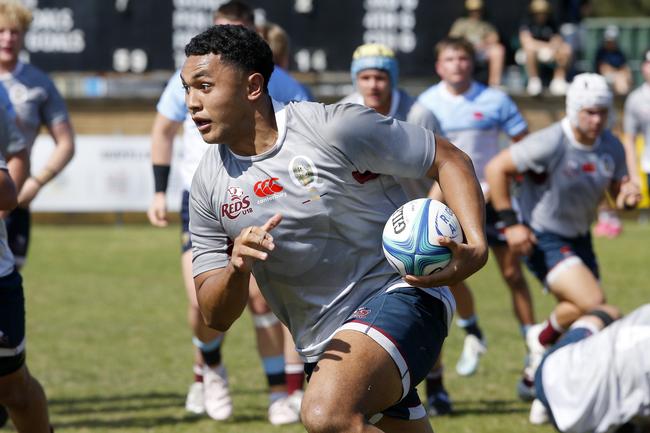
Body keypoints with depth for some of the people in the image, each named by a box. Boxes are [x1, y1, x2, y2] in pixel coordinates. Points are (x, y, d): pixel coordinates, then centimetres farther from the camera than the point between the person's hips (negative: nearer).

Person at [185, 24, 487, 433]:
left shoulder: (335, 128, -13)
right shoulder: (208, 185, 2)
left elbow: (450, 160, -5)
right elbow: (216, 316, 3)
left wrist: (476, 247, -21)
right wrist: (237, 268, -20)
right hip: (323, 348, 7)